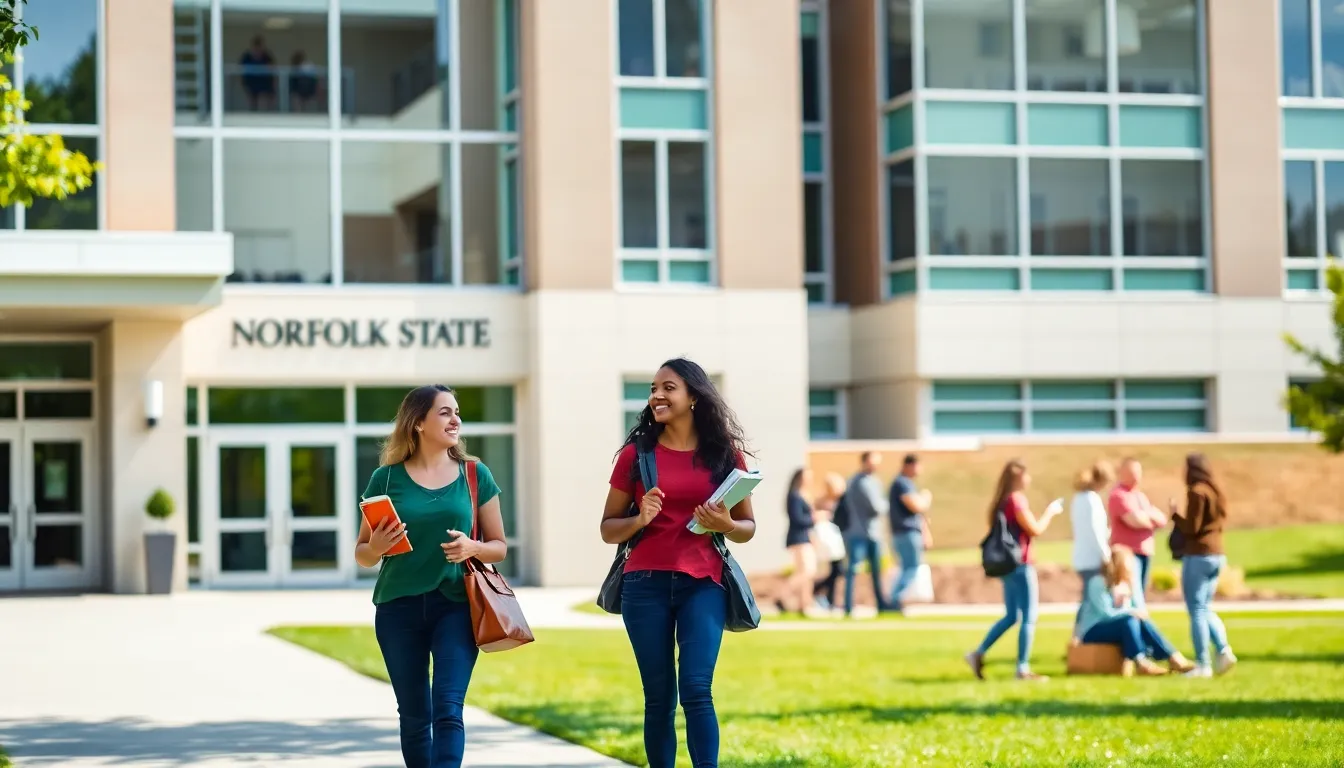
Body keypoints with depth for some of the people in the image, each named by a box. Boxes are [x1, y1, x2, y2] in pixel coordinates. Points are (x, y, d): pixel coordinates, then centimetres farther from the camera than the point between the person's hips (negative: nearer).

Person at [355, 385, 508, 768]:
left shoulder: (475, 475, 3)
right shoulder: (387, 477, 1)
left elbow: (499, 546, 8)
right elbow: (362, 554, 7)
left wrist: (473, 548, -13)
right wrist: (377, 546, -15)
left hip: (456, 606, -1)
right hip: (398, 607, 1)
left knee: (448, 710, -13)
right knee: (414, 716, 9)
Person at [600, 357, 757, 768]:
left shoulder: (724, 453, 5)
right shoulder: (636, 454, 5)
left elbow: (748, 528, 12)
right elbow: (608, 529, 9)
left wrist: (726, 525, -10)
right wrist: (639, 520, -11)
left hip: (702, 583, -1)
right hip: (646, 583, 1)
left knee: (696, 689, -13)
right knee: (659, 697, 3)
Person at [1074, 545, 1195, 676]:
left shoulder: (1126, 584, 10)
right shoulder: (1097, 582, -14)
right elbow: (1106, 612, -22)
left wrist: (1139, 613, -16)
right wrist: (1132, 612, -22)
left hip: (1116, 628, 7)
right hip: (1093, 631, -7)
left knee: (1142, 622, -21)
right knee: (1129, 621, -32)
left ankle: (1173, 658, -29)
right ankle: (1141, 663, -40)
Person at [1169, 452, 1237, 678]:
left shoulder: (1196, 492, -13)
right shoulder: (1217, 492, 12)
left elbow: (1191, 528, -16)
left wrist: (1175, 513, -2)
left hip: (1197, 556, -8)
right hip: (1217, 555, 8)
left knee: (1197, 611, -3)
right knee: (1205, 609, 17)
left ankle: (1203, 665, -3)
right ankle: (1223, 651, 1)